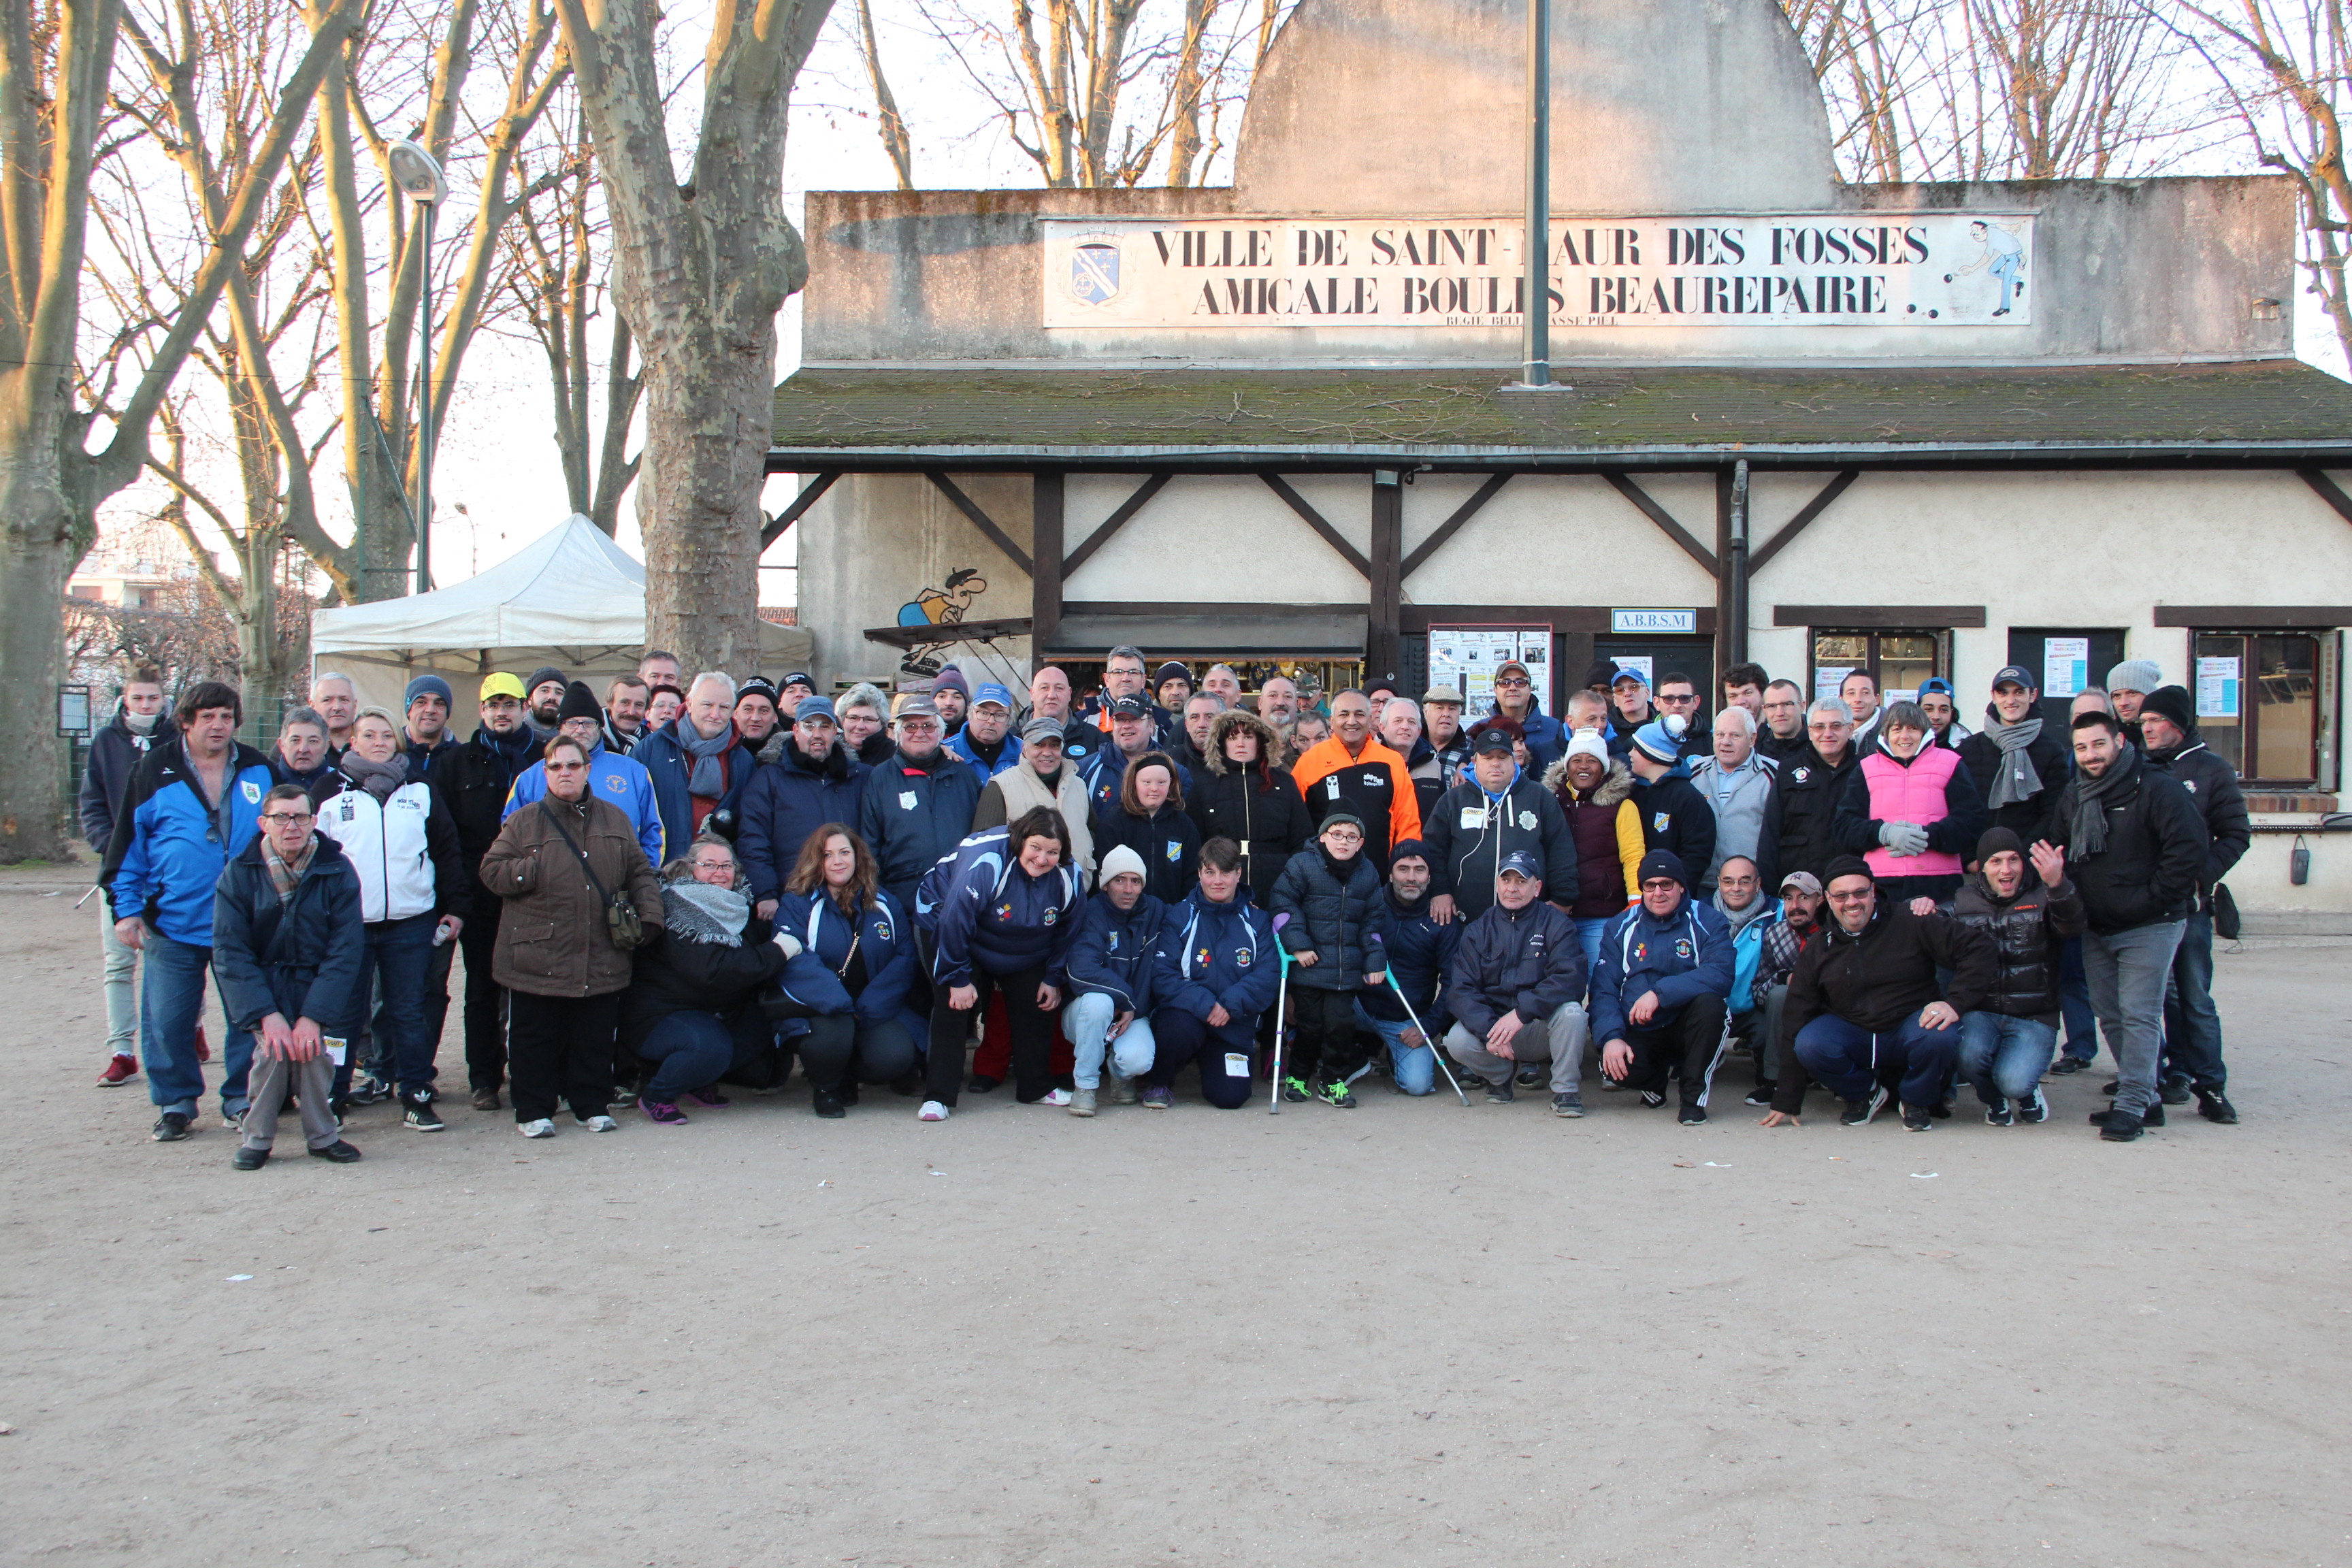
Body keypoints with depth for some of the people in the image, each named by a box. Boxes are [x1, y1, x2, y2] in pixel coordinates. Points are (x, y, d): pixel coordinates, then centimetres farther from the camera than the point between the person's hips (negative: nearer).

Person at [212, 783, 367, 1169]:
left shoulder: (336, 870, -8)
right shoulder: (239, 873, -7)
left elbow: (346, 950, -10)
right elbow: (230, 951, -11)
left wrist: (313, 1016, -20)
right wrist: (268, 1015, -22)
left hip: (318, 983, 0)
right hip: (263, 982, 0)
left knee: (313, 1048, -23)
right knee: (274, 1046, -24)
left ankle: (322, 1135, -2)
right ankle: (256, 1137, -4)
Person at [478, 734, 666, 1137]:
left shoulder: (615, 820, 11)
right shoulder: (525, 822, 4)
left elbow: (640, 873, 12)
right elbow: (492, 872, 0)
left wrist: (649, 915, 0)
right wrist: (536, 871, -13)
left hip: (601, 959, 2)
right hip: (538, 957, -2)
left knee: (595, 1037, 7)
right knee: (535, 1038, 4)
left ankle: (592, 1106, 20)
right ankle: (533, 1111, 14)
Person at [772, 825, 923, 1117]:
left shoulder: (886, 905, 11)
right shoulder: (797, 905, 2)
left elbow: (906, 959, 1)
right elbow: (796, 963, -13)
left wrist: (869, 1007, -15)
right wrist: (835, 1002, -31)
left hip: (876, 1012, 2)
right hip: (820, 1012, -2)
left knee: (895, 1057, -26)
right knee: (832, 1031, -36)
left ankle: (848, 1077, 12)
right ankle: (824, 1087, -1)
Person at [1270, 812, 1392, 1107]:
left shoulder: (1368, 873, 8)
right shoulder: (1302, 865, -3)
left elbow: (1374, 920, 12)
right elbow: (1283, 904, -5)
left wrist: (1375, 961, 5)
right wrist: (1297, 944, -12)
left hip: (1346, 969, 3)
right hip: (1308, 964, -3)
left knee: (1340, 1022, -3)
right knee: (1310, 1024, 1)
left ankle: (1333, 1081, 15)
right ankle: (1297, 1075, 23)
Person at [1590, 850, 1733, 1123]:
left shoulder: (1707, 921, -4)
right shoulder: (1621, 927, 5)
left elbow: (1720, 975, -21)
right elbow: (1604, 989, -1)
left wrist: (1660, 993, -30)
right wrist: (1611, 1037, -19)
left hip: (1688, 1027, -2)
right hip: (1640, 1034, 2)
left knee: (1708, 1001, -33)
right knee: (1613, 1067, -29)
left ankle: (1695, 1094, -13)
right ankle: (1659, 1074, 10)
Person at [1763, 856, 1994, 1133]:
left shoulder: (1911, 922, -7)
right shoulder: (1815, 952, 1)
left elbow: (1976, 948, -9)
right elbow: (1795, 1024, 1)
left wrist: (1956, 1003, -23)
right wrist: (1786, 1103, -2)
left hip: (1910, 1026, -2)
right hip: (1853, 1034, 2)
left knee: (1939, 1037, -35)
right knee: (1808, 1045, -28)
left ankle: (1917, 1100, -1)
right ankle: (1865, 1093, 4)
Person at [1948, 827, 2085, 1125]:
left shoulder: (2041, 897, -2)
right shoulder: (1964, 901, 7)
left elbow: (2072, 926, -23)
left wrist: (2058, 885, -45)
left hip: (2033, 1019, -2)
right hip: (1980, 1013, 2)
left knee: (2013, 1082, -26)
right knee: (1970, 1056, -30)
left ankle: (2028, 1092, 15)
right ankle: (1993, 1100, 7)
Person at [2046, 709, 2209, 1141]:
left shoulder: (2157, 789, -12)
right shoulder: (2072, 797, 10)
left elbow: (2191, 847, -19)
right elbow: (2059, 851, 23)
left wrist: (2153, 898, -16)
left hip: (2150, 927, -7)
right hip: (2096, 927, 7)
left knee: (2139, 1015, -9)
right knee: (2110, 1016, 9)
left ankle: (2131, 1105, -6)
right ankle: (2146, 1098, 20)